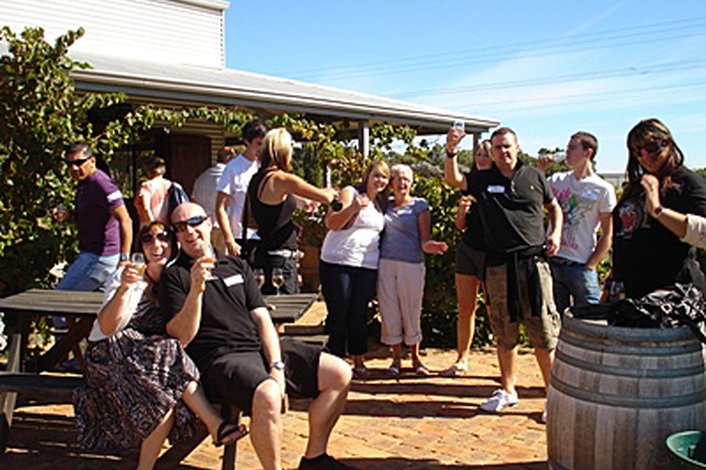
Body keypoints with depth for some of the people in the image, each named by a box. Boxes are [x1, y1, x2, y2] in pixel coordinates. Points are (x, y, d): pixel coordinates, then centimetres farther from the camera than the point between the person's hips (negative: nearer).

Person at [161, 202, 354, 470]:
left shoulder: (237, 266, 19)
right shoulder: (174, 276, 4)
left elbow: (262, 318, 10)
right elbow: (180, 338, -7)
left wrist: (277, 365, -4)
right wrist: (196, 289, -20)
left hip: (261, 347, 6)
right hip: (220, 358, -6)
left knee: (339, 374, -3)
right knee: (267, 395, -37)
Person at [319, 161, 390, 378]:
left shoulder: (381, 203, 19)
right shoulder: (350, 193, 0)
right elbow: (331, 223, -10)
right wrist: (353, 208, -25)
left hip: (368, 265, 5)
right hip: (338, 262, -5)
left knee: (359, 314, 6)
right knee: (338, 313, 0)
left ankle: (359, 361, 15)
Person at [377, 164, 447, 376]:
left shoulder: (419, 205, 4)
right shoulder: (385, 205, 12)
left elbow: (425, 238, -1)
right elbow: (379, 234, 15)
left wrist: (429, 246, -22)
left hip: (412, 265, -2)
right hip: (386, 263, 2)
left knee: (411, 312, 3)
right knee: (390, 313, 5)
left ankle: (415, 357, 19)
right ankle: (396, 357, 18)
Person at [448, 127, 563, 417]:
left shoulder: (534, 176, 11)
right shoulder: (482, 180, 9)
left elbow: (553, 207, 22)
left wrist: (556, 233, 6)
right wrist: (451, 151, -16)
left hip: (533, 262, -1)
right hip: (499, 265, 1)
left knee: (544, 332, -2)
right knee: (504, 333, 10)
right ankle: (508, 391, 23)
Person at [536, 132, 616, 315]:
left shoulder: (603, 189, -2)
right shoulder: (557, 180, 9)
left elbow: (607, 235, -2)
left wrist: (589, 266, -8)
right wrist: (538, 170, 0)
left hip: (581, 267, -3)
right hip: (551, 262, 4)